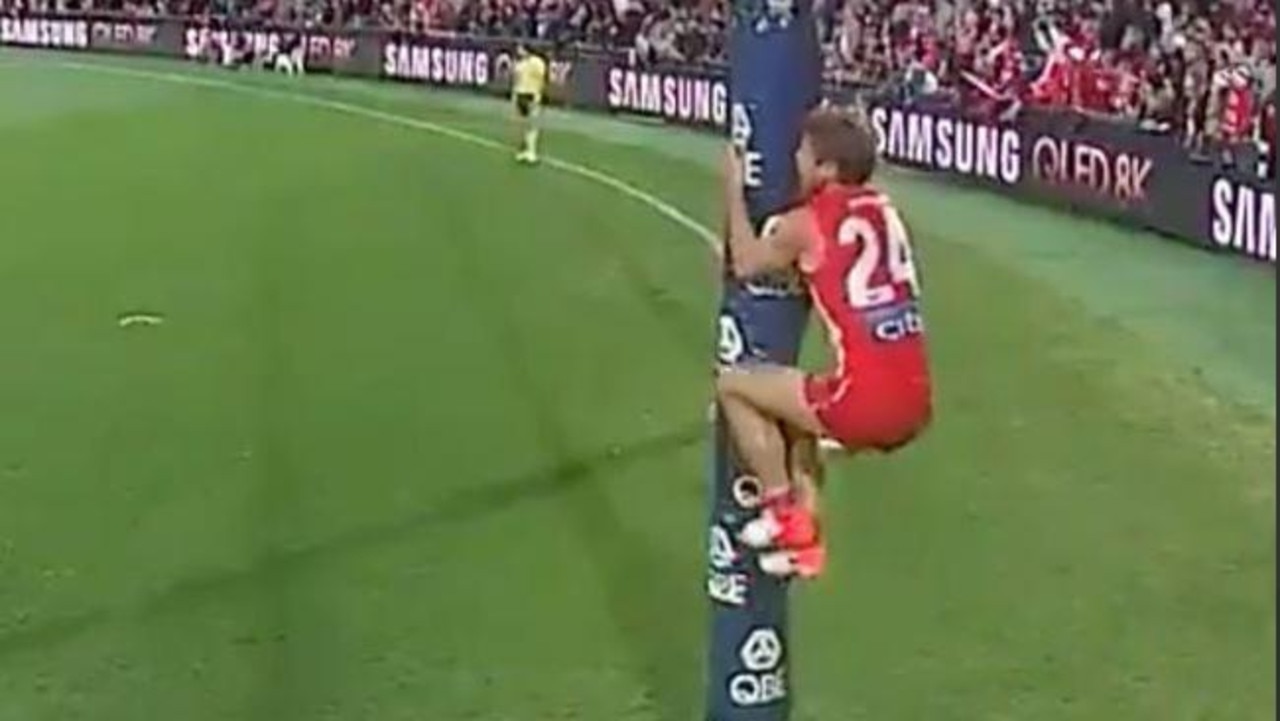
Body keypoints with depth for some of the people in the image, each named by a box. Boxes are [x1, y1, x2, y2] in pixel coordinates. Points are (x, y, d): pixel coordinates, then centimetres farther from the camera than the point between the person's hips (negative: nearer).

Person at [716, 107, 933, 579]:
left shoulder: (807, 223, -6)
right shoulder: (882, 210, 12)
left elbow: (745, 264, 10)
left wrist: (734, 189, 18)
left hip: (865, 403, -7)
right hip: (914, 408, 7)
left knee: (731, 385, 10)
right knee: (796, 411, 34)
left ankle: (784, 514, 11)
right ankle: (805, 542, 30)